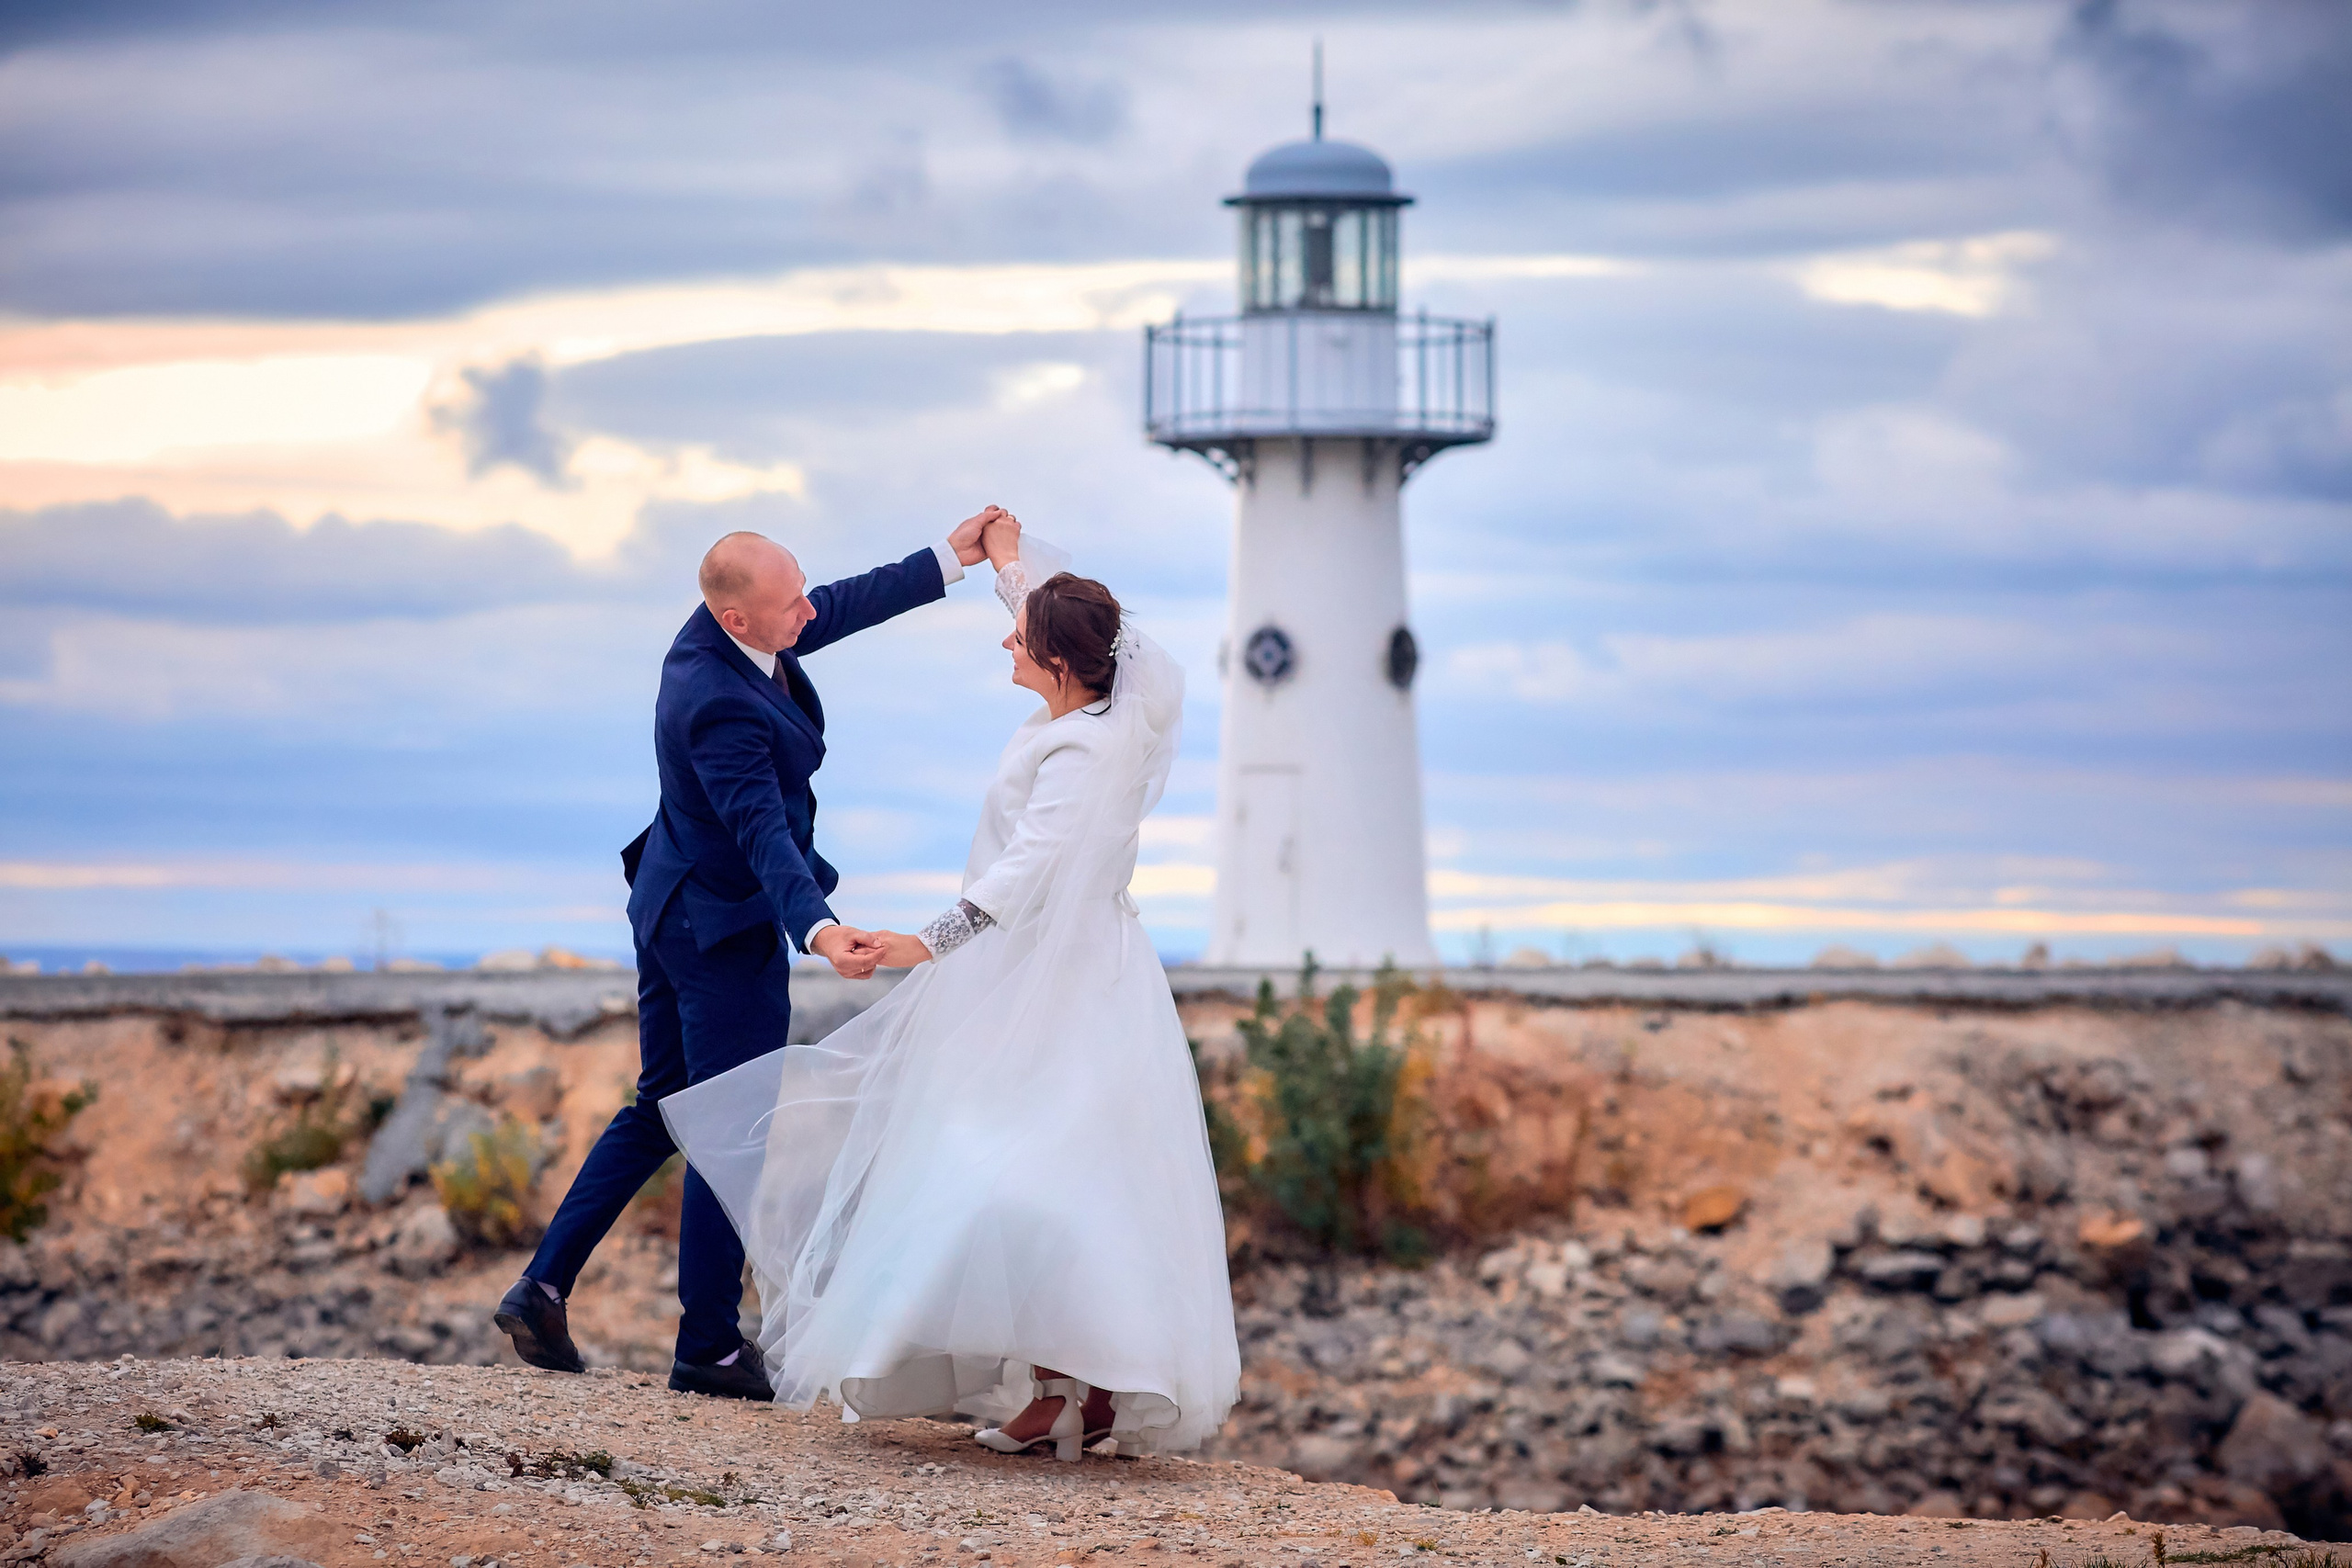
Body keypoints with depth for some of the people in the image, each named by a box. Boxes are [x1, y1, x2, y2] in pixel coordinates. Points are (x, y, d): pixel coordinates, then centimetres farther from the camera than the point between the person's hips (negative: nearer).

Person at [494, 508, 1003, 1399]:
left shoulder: (719, 628, -4)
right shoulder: (720, 706, -31)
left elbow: (844, 607, 11)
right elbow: (763, 834, -39)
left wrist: (948, 560, 11)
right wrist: (817, 928, -51)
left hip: (674, 911, 10)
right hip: (727, 931, -10)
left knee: (661, 1109, 18)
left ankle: (542, 1290, 18)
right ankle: (708, 1347, 9)